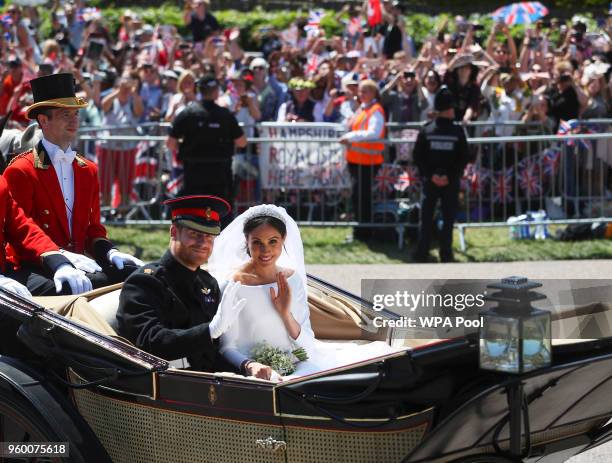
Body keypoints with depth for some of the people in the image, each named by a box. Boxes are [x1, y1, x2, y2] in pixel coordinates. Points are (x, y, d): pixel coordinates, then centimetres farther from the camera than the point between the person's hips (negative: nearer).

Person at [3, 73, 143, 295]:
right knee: (97, 281, -34)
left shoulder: (89, 171, 18)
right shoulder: (20, 171, -3)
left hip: (77, 262, 7)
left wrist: (108, 252, -4)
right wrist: (61, 256, -23)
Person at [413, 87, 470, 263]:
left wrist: (430, 175, -5)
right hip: (451, 183, -1)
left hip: (430, 181, 1)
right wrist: (451, 176, -7)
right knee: (448, 219, 8)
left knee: (426, 219, 9)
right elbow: (464, 158, -7)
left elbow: (418, 157, -4)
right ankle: (446, 254, 7)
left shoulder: (426, 131, -4)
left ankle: (421, 254, 8)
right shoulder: (457, 132, -8)